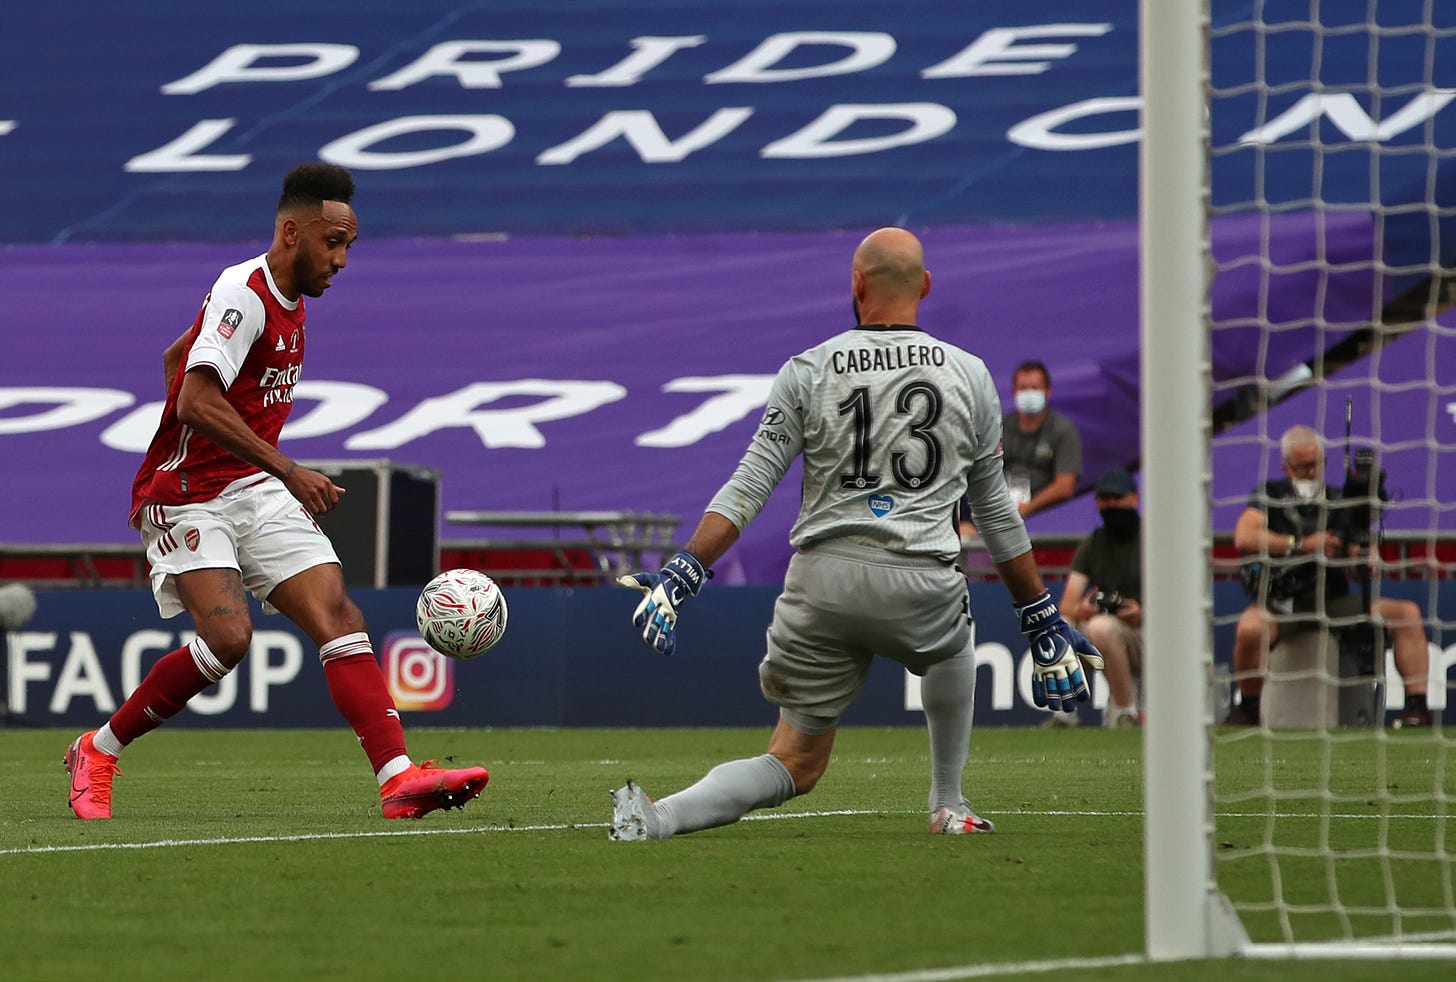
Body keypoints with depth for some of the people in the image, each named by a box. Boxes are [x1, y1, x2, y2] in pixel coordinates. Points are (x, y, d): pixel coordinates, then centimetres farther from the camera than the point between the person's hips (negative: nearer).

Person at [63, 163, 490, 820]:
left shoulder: (287, 298, 13)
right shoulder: (243, 294, -16)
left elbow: (174, 358, 26)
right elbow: (196, 402, -28)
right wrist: (288, 471, -28)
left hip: (254, 492, 9)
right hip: (187, 496, -9)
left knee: (338, 616, -9)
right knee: (228, 636, -23)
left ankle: (398, 778, -19)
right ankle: (97, 752, -3)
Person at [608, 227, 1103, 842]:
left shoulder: (808, 372, 5)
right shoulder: (970, 376, 9)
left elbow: (748, 489, -3)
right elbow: (996, 512, 16)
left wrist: (682, 576, -3)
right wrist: (1043, 622, 23)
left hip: (823, 581, 0)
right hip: (920, 584, 0)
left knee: (796, 765, 8)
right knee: (953, 636, 38)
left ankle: (654, 818, -17)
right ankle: (949, 807, 35)